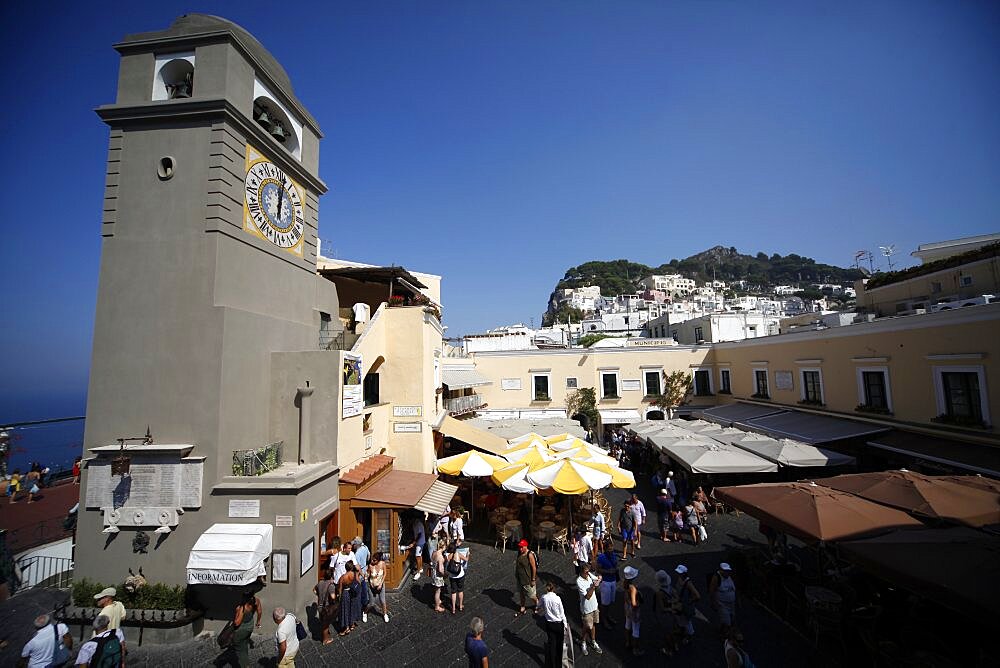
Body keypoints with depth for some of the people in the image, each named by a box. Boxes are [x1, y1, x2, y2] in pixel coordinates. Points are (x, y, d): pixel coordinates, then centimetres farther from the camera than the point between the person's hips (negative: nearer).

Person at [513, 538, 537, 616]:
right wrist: (516, 574, 16)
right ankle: (522, 608, 39)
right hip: (520, 578, 6)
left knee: (531, 595, 12)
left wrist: (533, 580, -17)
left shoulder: (530, 555, -25)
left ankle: (536, 603, 40)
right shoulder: (519, 553, -4)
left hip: (528, 579, -6)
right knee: (522, 594, 20)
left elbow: (534, 567, -20)